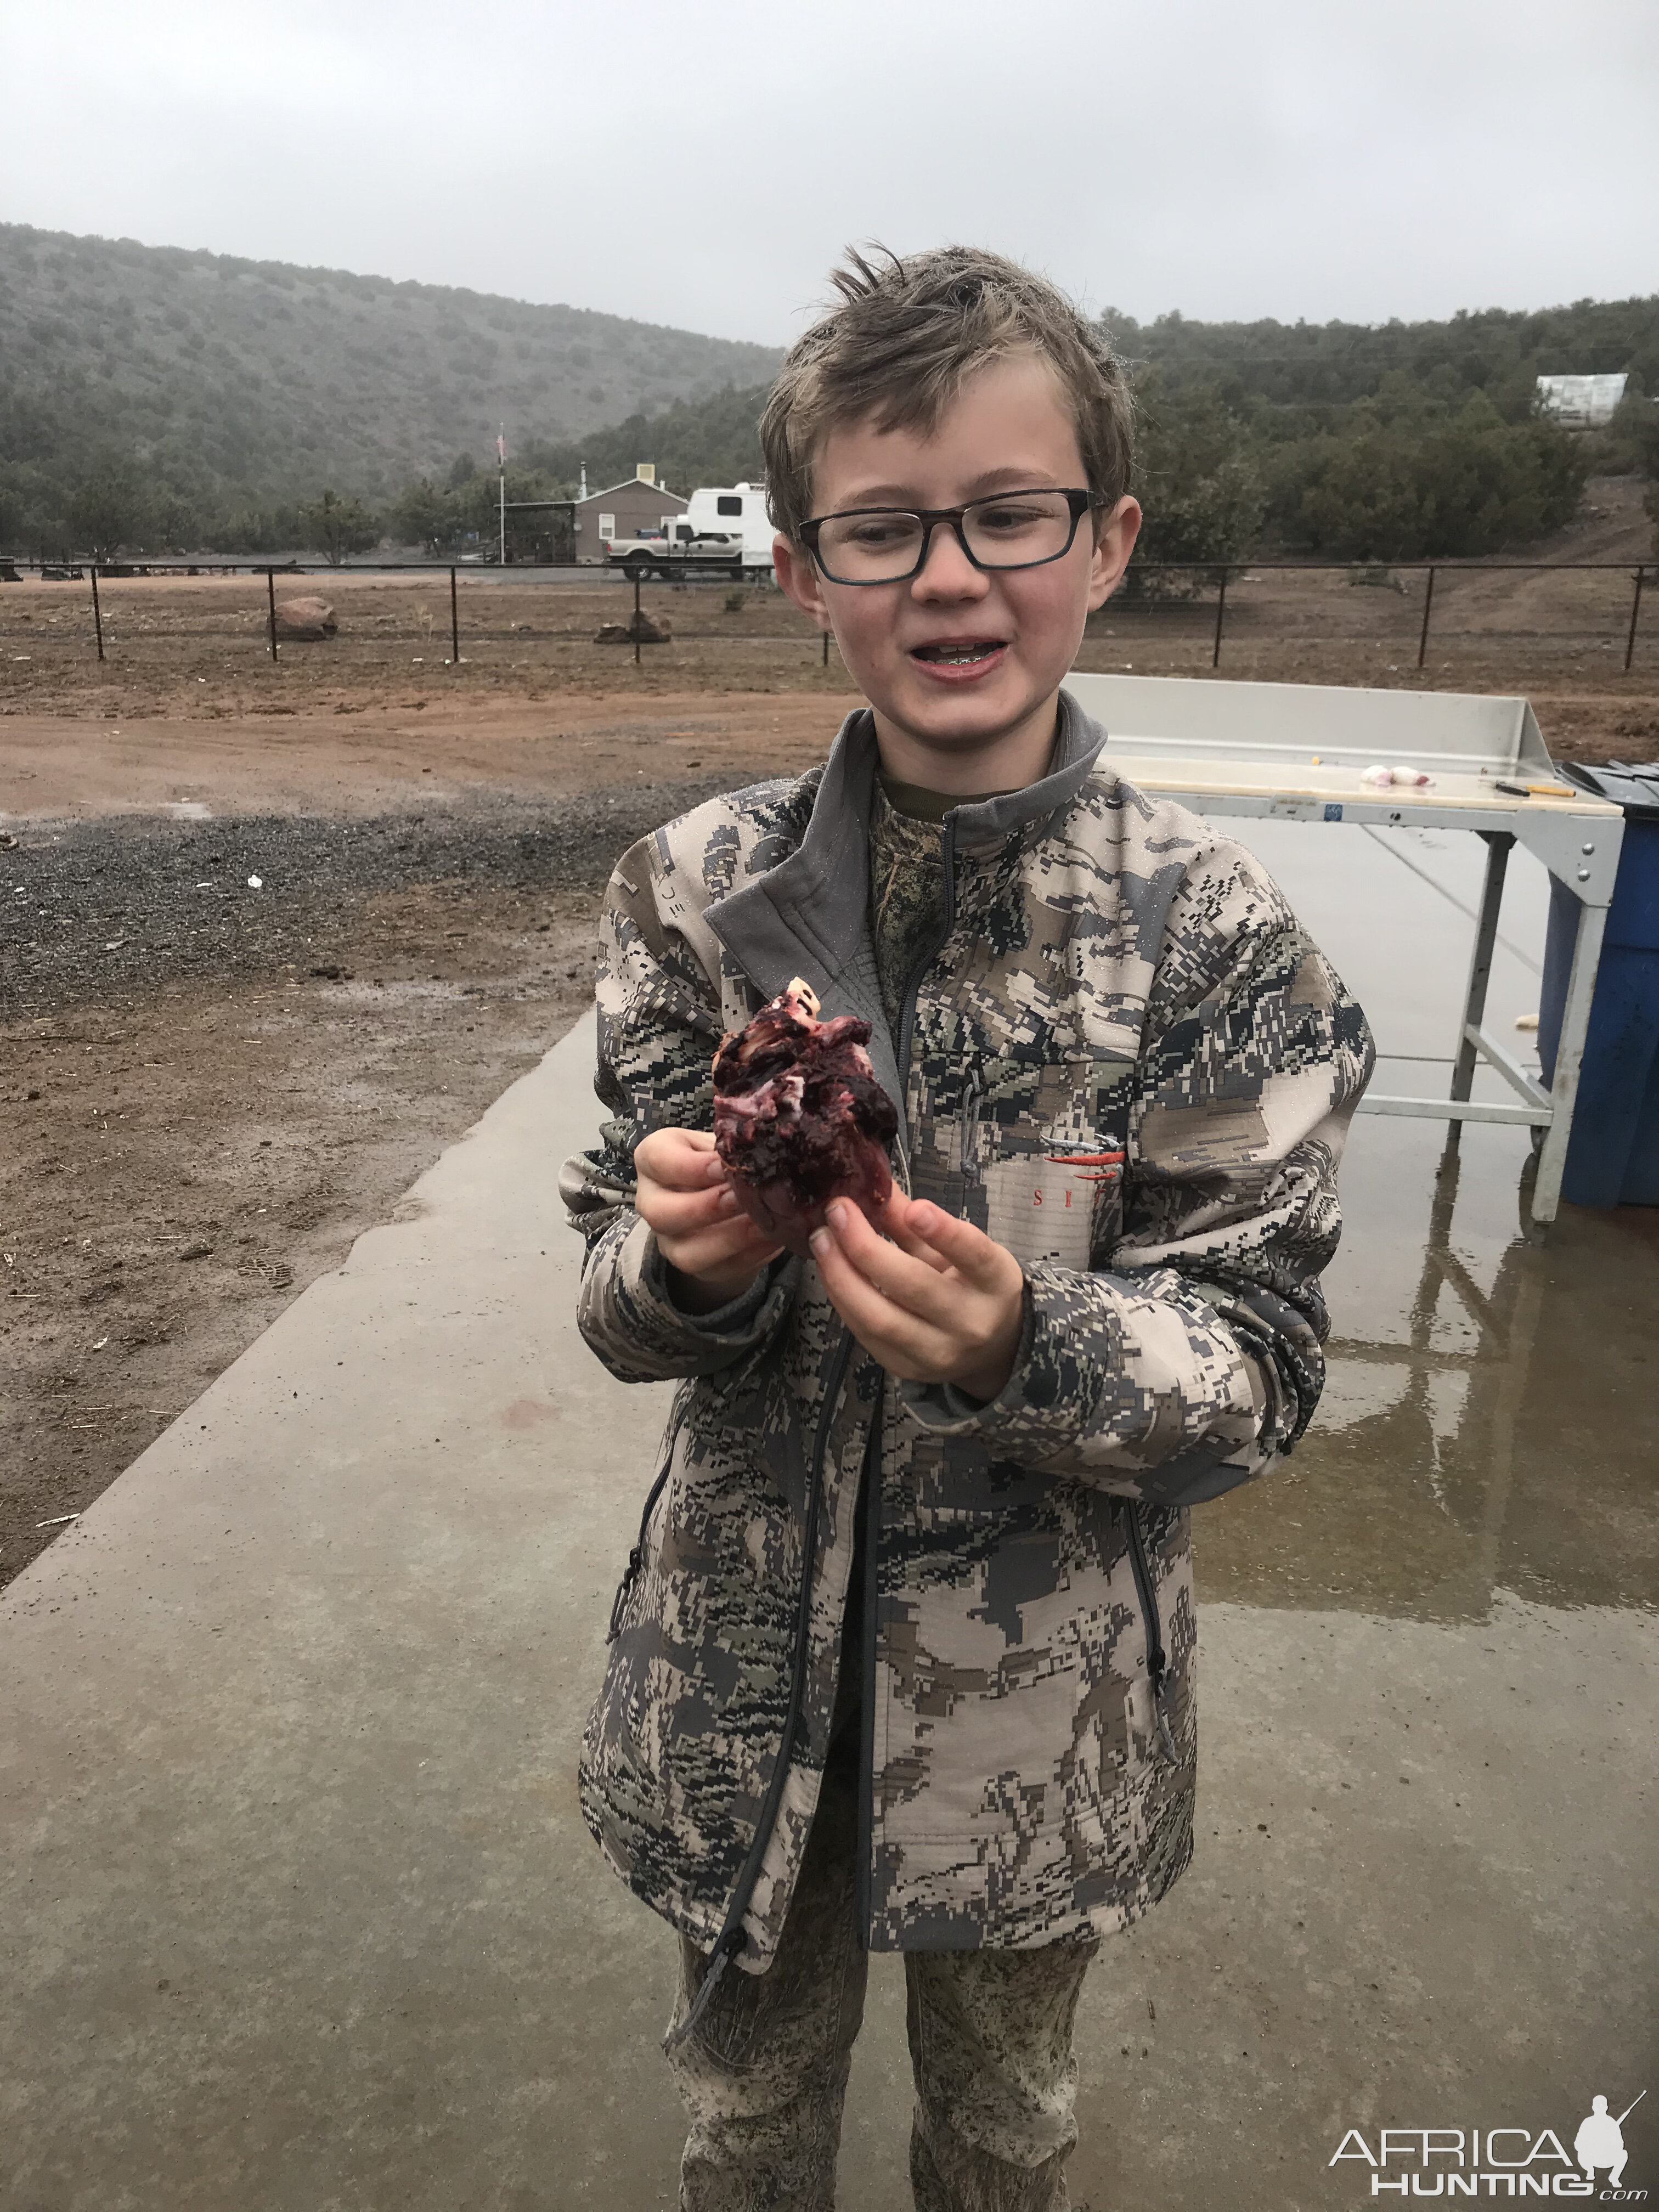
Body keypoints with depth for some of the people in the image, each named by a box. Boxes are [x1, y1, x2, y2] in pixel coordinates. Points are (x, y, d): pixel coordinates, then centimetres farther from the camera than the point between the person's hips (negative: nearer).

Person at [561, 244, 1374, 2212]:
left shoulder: (1210, 932, -16)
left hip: (1042, 1684, -1)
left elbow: (1262, 1369, -13)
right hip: (744, 1657, 2)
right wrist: (686, 1261, -27)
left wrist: (1026, 1348, -32)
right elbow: (624, 1300, -4)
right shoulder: (700, 887, -10)